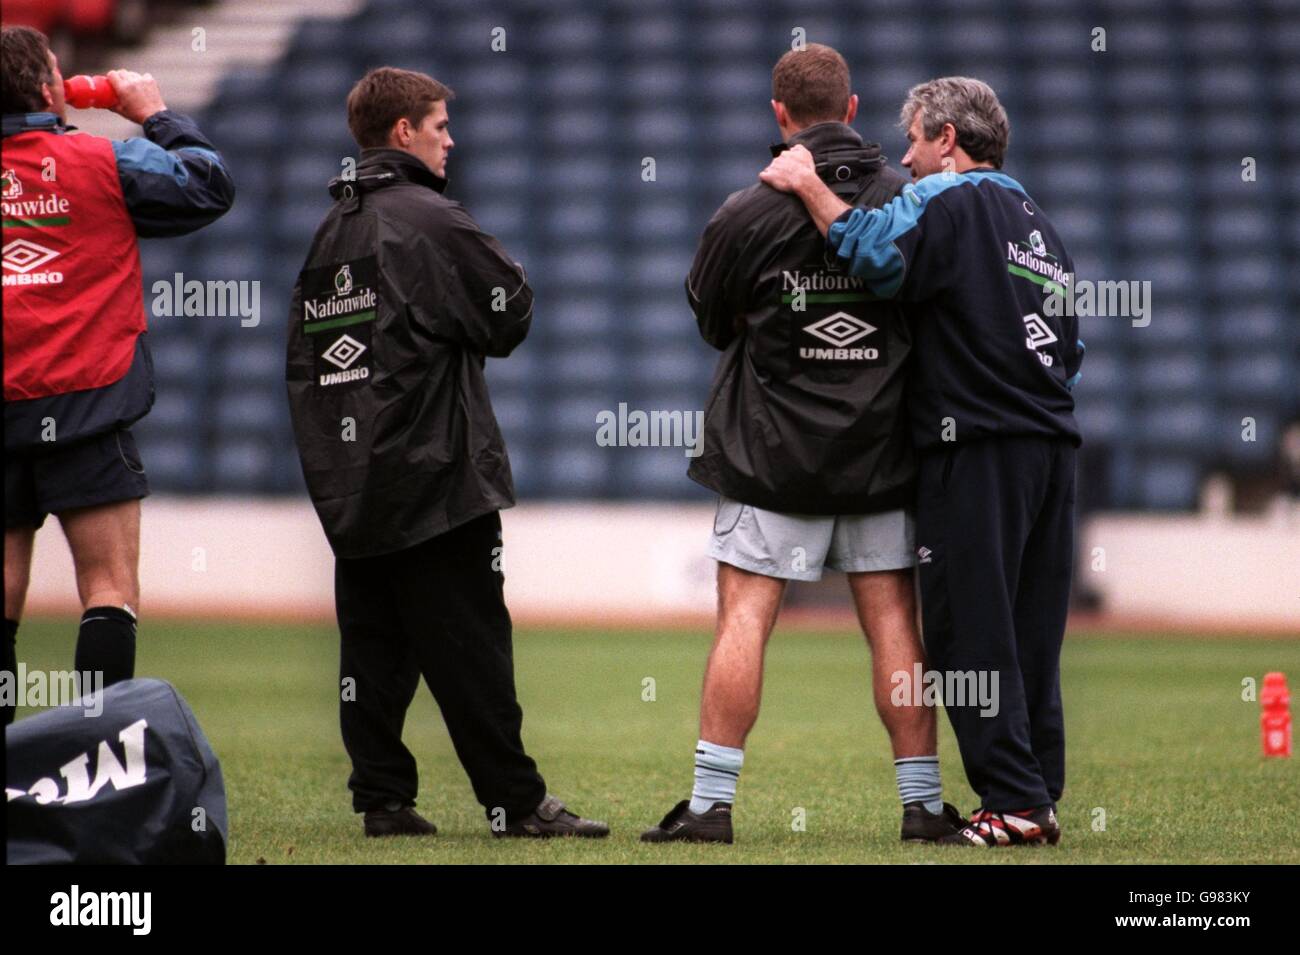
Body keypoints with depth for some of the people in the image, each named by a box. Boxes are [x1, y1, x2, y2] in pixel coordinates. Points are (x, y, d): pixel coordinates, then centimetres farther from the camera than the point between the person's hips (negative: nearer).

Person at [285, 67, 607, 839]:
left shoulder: (330, 233, 13)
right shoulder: (429, 219, -10)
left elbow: (302, 354, 16)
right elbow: (511, 313, -8)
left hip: (348, 479, 7)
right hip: (434, 475, -7)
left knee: (374, 644, 8)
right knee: (470, 646, -5)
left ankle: (383, 797, 6)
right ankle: (516, 803, -4)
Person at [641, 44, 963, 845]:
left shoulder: (748, 215, -8)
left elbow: (711, 320, 6)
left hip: (774, 450, -2)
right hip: (882, 450, 2)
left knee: (745, 617, -1)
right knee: (893, 621, 5)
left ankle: (712, 802, -5)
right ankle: (924, 803, 7)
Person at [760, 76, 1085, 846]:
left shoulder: (947, 202, -4)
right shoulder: (1040, 224, 22)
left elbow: (879, 252, -23)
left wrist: (809, 185, -12)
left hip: (978, 449, -8)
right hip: (1053, 444, 8)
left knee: (970, 631, -5)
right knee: (1030, 634, 11)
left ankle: (1014, 803, -9)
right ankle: (1042, 796, 10)